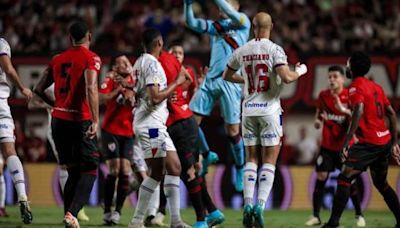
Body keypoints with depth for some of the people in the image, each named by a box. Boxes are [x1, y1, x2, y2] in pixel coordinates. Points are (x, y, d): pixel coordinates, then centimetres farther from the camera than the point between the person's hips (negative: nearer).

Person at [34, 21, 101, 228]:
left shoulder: (57, 59, 13)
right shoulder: (91, 58, -4)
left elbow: (39, 89, 16)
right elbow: (90, 88, -19)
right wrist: (95, 120, -24)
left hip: (58, 119, 5)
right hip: (80, 121, -5)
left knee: (73, 172, 15)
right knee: (89, 170, 0)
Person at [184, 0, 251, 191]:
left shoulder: (243, 22, 4)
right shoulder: (215, 25, 18)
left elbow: (233, 16, -17)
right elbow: (191, 23, 8)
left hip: (230, 81, -5)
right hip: (210, 80, 5)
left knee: (232, 130, -2)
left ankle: (240, 169, 14)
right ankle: (205, 156, 16)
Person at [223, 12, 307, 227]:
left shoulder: (242, 51, 4)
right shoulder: (274, 50, -10)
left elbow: (226, 76, 18)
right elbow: (286, 77, -20)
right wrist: (300, 71, 0)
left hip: (249, 110, 3)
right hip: (269, 109, -3)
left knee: (251, 159, 11)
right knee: (269, 161, 2)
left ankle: (248, 204, 0)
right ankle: (260, 206, -11)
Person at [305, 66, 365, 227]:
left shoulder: (350, 96, -7)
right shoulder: (323, 95, 2)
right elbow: (317, 117, 12)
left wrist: (344, 110, -31)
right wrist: (318, 122, -11)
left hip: (345, 145, -2)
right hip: (327, 145, 2)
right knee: (321, 177, -5)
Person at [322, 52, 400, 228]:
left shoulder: (355, 87, -8)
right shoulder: (376, 87, 17)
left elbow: (359, 112, -24)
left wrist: (346, 142, -27)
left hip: (368, 143, -8)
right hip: (385, 141, 8)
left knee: (344, 179, -8)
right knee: (381, 183, 22)